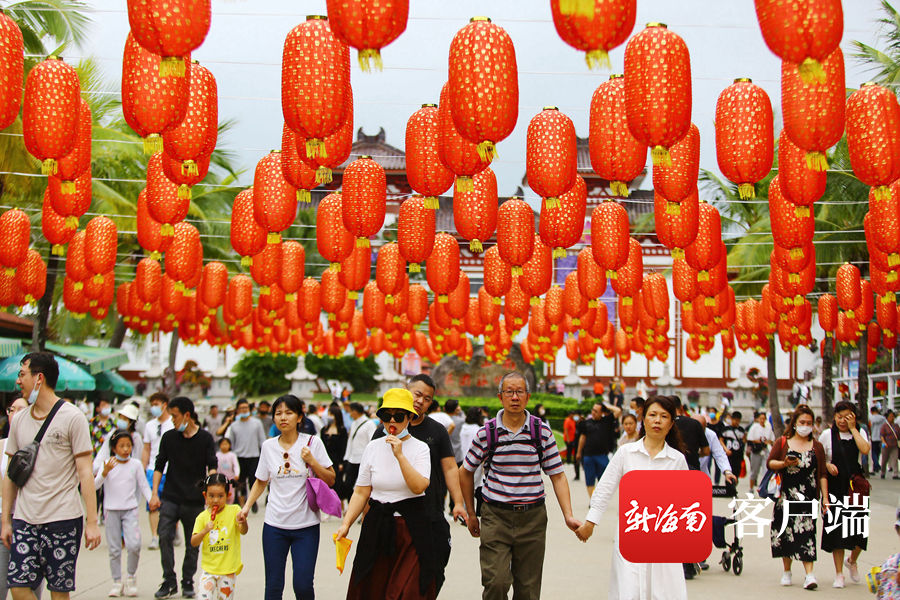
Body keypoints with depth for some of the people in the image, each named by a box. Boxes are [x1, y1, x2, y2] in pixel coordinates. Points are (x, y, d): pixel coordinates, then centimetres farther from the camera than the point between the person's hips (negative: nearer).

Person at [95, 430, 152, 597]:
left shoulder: (136, 464, 1)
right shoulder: (108, 463, -2)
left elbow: (143, 486, 7)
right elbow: (95, 485, -11)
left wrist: (151, 500, -8)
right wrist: (105, 472, -28)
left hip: (130, 509, 0)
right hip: (111, 510, 0)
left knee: (134, 545, -15)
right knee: (114, 549, 5)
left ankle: (131, 576, 8)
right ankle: (117, 582, 18)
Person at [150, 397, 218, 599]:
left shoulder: (205, 438, 1)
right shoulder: (168, 437, 6)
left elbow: (212, 466, -1)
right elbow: (159, 466, 9)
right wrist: (154, 494, 1)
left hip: (195, 501, -1)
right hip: (170, 497, 1)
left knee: (193, 543, 6)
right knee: (165, 537, -12)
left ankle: (187, 582, 20)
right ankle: (169, 581, -3)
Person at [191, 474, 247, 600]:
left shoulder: (234, 511, -4)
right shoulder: (202, 517, -1)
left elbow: (243, 531, -15)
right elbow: (193, 543, -4)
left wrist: (243, 522, -38)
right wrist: (204, 531, -23)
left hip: (228, 570, -1)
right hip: (208, 568, 1)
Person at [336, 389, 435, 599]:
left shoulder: (420, 448, -2)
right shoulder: (373, 448, 5)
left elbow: (419, 487, -16)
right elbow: (361, 493, 6)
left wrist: (400, 455, -20)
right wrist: (346, 524, -4)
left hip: (412, 527, -3)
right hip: (377, 526, 3)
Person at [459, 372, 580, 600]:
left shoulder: (542, 431, 1)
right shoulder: (487, 432, -2)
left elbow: (558, 476, 3)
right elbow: (466, 472, 10)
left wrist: (568, 515, -8)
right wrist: (471, 514, 12)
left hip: (533, 515, 1)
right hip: (495, 515, -1)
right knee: (496, 582, -12)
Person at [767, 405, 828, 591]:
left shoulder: (817, 446, 9)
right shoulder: (782, 442, 7)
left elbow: (822, 475, 6)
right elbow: (770, 462, 2)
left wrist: (825, 498, 0)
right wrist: (785, 464, -17)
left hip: (808, 496, 0)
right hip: (786, 495, 0)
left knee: (806, 532, -10)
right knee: (785, 531, 4)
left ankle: (809, 573, -13)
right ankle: (787, 571, 19)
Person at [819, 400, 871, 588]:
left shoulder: (860, 433, 5)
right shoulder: (827, 435, 2)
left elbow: (865, 449, -15)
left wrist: (853, 428, -11)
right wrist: (827, 465, -11)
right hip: (835, 487, -1)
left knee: (860, 527, -3)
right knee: (837, 529, 0)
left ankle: (852, 561, 28)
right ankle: (839, 574, 10)